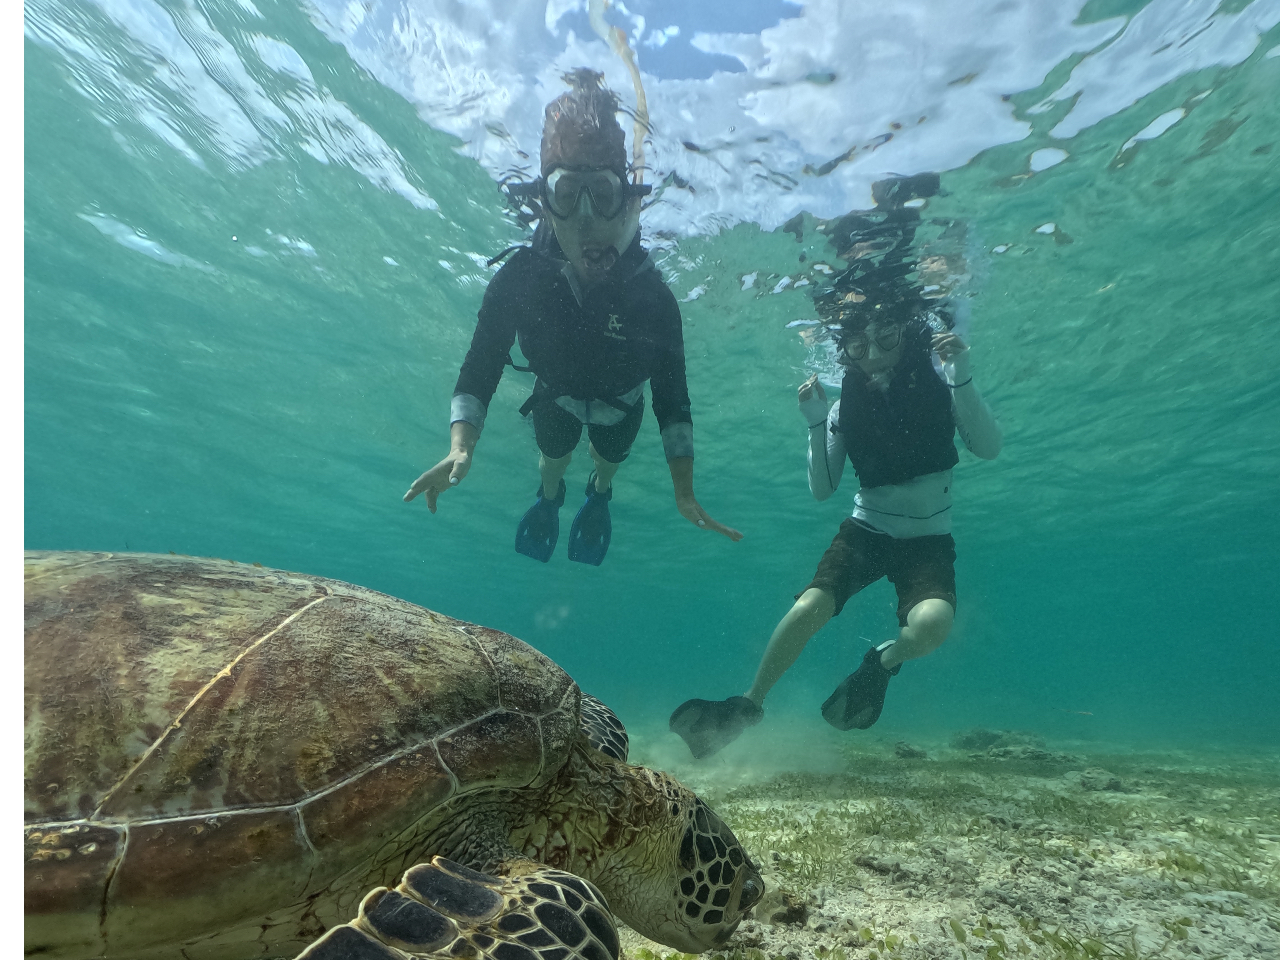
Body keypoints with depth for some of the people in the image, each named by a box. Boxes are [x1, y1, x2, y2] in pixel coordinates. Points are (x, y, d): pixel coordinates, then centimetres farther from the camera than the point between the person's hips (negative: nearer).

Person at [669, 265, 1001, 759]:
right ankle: (749, 704, -2)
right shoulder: (848, 403, -1)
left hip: (928, 539, -1)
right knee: (808, 607, -22)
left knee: (931, 624, -30)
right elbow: (822, 489, -1)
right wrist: (815, 424, -14)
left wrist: (963, 376, -26)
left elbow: (989, 447, -15)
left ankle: (884, 661, 5)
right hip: (867, 529, 1)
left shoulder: (938, 382, -3)